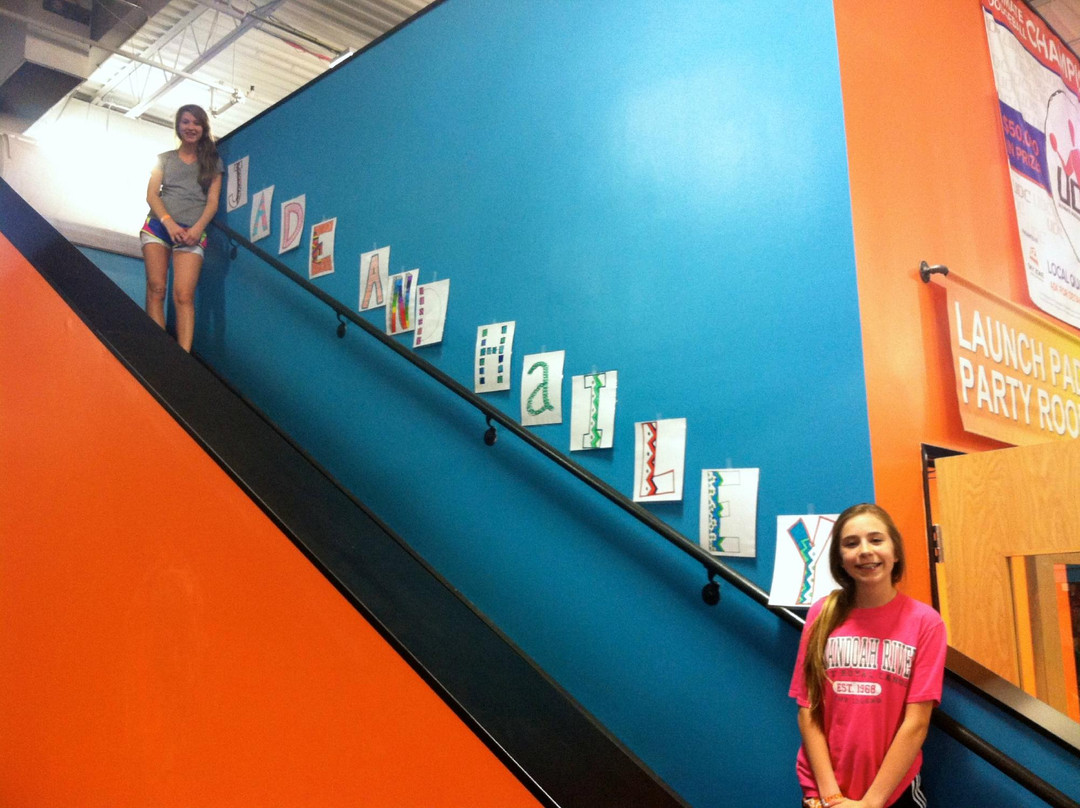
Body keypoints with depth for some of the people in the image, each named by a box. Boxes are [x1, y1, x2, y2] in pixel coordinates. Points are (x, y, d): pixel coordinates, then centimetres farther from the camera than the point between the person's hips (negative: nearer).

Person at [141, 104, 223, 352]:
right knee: (156, 290, -9)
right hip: (159, 226, 2)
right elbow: (151, 195, 8)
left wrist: (197, 228, -11)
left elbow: (212, 201, 7)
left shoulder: (213, 161, 16)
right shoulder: (165, 159, 18)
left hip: (192, 232, -2)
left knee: (184, 296, -16)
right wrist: (169, 222, -11)